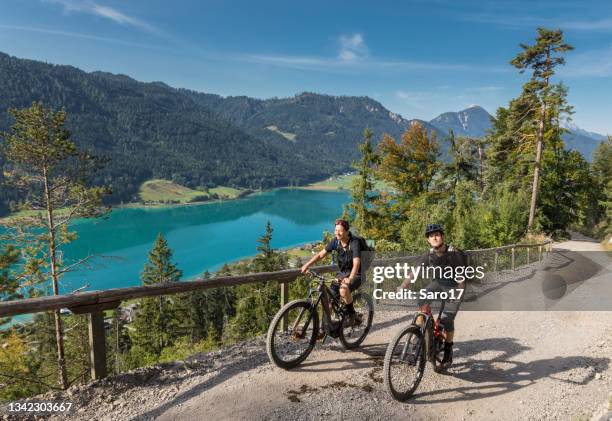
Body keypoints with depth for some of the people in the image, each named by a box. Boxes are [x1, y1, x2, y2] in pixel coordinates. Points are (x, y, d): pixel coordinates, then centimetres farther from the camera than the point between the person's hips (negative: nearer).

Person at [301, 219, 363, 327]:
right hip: (342, 273, 6)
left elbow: (356, 263, -35)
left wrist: (349, 279, -52)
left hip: (355, 274, -6)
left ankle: (353, 316, -11)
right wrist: (307, 265, -18)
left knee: (343, 290, -33)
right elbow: (321, 254, -4)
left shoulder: (354, 242, -23)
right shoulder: (336, 241, -6)